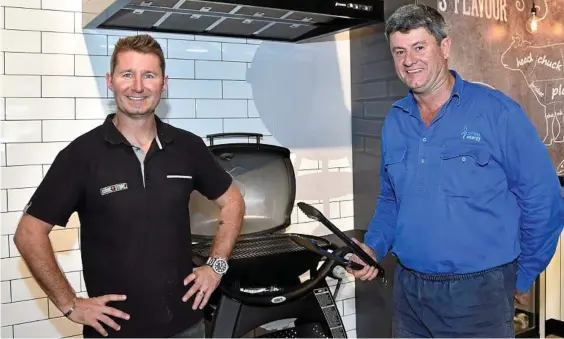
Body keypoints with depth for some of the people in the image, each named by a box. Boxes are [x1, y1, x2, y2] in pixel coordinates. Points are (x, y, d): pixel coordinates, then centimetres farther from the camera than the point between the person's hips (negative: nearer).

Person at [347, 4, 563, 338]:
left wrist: (522, 277, -1)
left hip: (479, 294, -5)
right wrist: (373, 248, 1)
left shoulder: (497, 112, -11)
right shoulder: (394, 122, 6)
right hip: (408, 289, 5)